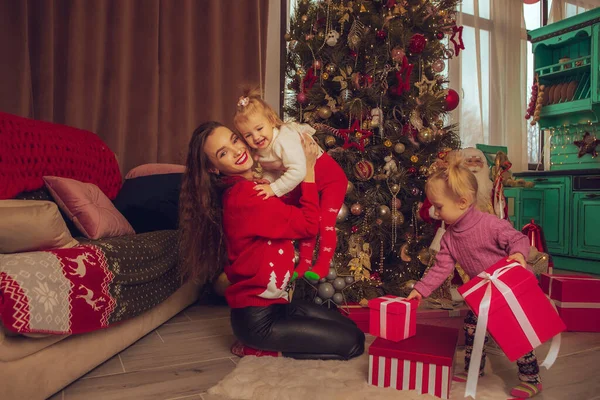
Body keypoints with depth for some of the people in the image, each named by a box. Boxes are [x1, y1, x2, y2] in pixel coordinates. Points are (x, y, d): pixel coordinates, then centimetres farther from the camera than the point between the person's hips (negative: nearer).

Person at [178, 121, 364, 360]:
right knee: (353, 342, -4)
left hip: (272, 303, 9)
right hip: (258, 320, -9)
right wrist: (308, 170, -12)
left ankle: (261, 343, 15)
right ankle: (265, 349, 4)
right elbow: (308, 225, -20)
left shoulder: (248, 188, 5)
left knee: (349, 326, 14)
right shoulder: (244, 195, -24)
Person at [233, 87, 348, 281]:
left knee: (325, 221, -7)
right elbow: (273, 172, 0)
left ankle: (322, 265, 7)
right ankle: (304, 263, 23)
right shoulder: (260, 152, -9)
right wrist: (264, 182, -21)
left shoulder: (284, 139, -36)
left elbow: (298, 171, -46)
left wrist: (274, 189, -42)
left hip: (331, 177, -8)